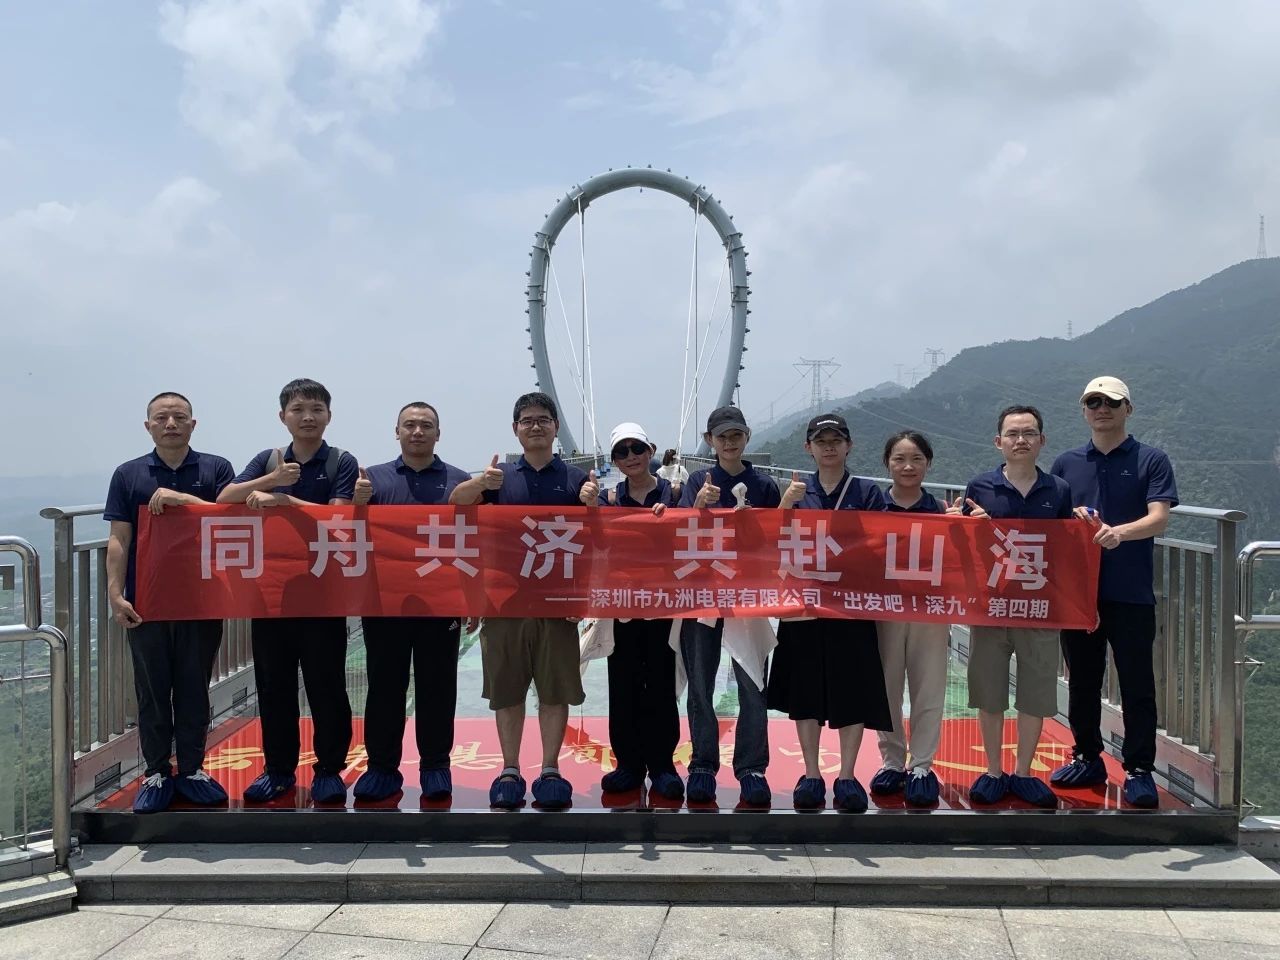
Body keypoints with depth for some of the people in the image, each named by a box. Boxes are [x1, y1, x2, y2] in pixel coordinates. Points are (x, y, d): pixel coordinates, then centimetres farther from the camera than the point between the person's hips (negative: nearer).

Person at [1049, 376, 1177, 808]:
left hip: (1131, 594, -3)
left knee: (1136, 686, 3)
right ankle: (1087, 758, 27)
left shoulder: (1151, 461, 0)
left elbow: (1159, 518, -12)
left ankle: (1138, 771, 14)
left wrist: (1120, 532, -31)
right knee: (1082, 682, 13)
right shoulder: (1066, 463, 11)